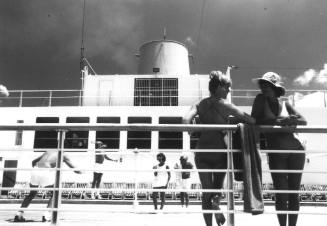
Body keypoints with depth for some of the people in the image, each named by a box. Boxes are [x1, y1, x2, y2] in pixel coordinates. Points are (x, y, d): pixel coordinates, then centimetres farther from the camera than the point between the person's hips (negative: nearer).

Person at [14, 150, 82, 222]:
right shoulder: (63, 155, 21)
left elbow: (33, 162, 36)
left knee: (32, 194, 26)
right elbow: (74, 169, 24)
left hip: (36, 170, 5)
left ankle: (19, 214, 17)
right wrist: (80, 172, 45)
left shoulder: (48, 151, 32)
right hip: (47, 172, -5)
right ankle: (46, 215, -2)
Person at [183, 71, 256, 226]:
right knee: (218, 186, 17)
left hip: (202, 151, 2)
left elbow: (186, 120, -9)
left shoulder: (200, 105, 6)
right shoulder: (224, 104, -2)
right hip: (219, 150, -2)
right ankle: (215, 202, -14)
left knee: (206, 191, 10)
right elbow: (248, 119, -8)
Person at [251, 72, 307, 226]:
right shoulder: (261, 99, 1)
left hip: (296, 151, 2)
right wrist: (277, 121, -17)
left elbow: (303, 121, 4)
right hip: (276, 154, -2)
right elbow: (254, 120, -9)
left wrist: (291, 121, -17)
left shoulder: (284, 103, 7)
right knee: (281, 195, -3)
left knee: (294, 194, 6)